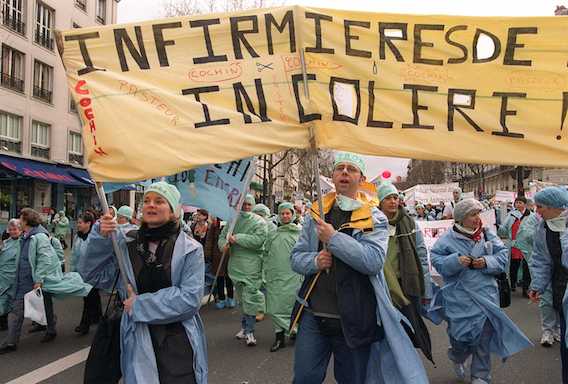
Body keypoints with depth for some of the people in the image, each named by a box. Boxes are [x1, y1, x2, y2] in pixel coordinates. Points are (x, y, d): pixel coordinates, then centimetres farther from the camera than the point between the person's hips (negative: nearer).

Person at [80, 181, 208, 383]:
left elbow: (190, 298, -13)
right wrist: (101, 238, -10)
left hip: (178, 341, -2)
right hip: (137, 339, 2)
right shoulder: (127, 244, 4)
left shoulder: (190, 249, -6)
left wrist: (140, 305, -13)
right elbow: (97, 276, 3)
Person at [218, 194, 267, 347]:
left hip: (252, 265, -5)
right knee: (241, 298, 14)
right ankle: (244, 327, 27)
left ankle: (250, 331, -1)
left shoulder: (259, 221, -3)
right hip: (236, 264, 5)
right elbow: (222, 235, 13)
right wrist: (224, 244, -11)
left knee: (250, 297, -8)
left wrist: (237, 238, -17)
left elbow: (258, 239, -17)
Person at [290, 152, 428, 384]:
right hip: (313, 315, 2)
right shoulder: (315, 214, 7)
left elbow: (374, 261, -18)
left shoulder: (375, 219, -2)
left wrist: (334, 238, -21)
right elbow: (296, 257, 8)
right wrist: (314, 261, -13)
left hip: (354, 319, -2)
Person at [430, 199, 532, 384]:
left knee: (485, 334, 6)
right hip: (459, 296, -3)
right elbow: (436, 260, -6)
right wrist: (455, 261, -22)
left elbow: (503, 256, 4)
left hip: (485, 294, 3)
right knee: (461, 334, -1)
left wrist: (487, 262, -13)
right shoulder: (448, 238, -5)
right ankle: (457, 358, 36)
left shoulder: (488, 235, 4)